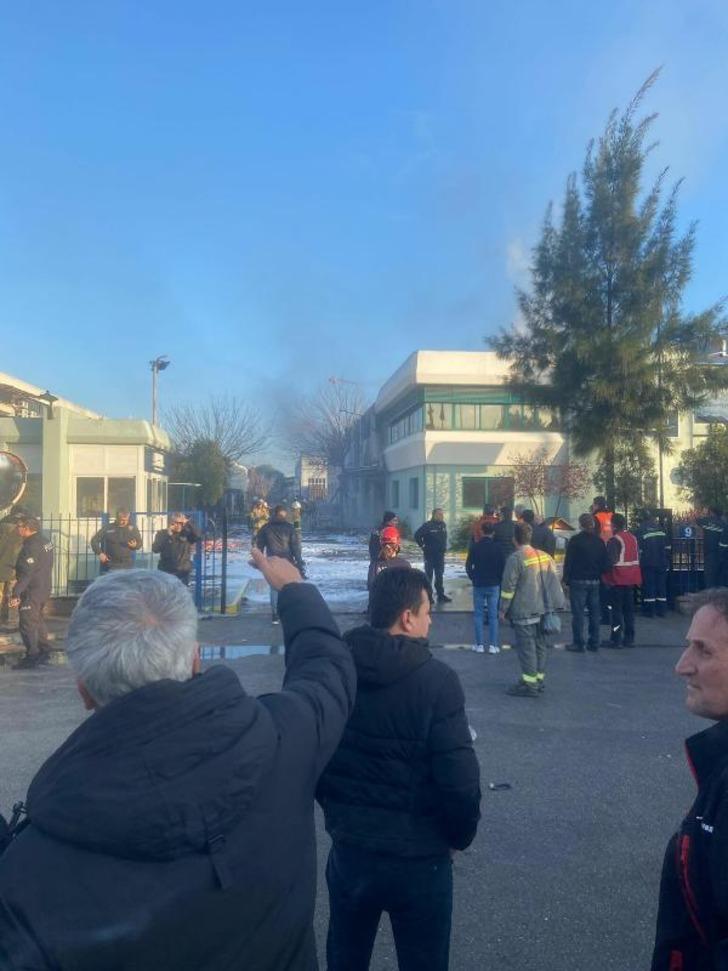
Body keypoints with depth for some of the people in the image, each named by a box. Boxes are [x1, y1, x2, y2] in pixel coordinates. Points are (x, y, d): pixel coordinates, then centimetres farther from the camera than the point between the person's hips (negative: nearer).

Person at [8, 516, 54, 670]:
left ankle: (32, 656, 0)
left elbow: (25, 573, -25)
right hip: (45, 588, 10)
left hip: (32, 591, -10)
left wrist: (16, 594, -25)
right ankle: (44, 653, 26)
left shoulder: (31, 546, -20)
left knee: (27, 623, -2)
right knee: (37, 620, 20)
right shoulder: (45, 541, 9)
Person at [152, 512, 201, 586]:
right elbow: (155, 549, -12)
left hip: (182, 572, 1)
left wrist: (189, 524, -17)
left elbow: (198, 538, -15)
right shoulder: (163, 533, 1)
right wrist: (168, 534, -17)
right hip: (165, 572, -1)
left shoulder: (187, 534, 4)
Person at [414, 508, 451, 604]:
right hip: (430, 554, -6)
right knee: (428, 575, 1)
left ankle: (441, 595, 18)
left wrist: (443, 547, 13)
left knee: (439, 575, 11)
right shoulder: (427, 525, -15)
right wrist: (422, 546, -11)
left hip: (440, 554, 6)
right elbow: (417, 535, -15)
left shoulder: (443, 525, 6)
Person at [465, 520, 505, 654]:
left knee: (478, 615, 6)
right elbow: (503, 566, -2)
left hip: (478, 585, -1)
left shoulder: (475, 547, -6)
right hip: (494, 585, 1)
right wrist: (498, 579, 12)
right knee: (493, 615, 5)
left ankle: (480, 644, 4)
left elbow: (468, 566, -4)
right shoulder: (497, 547, -4)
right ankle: (493, 645, 3)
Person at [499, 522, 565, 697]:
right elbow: (553, 581, 12)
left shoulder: (515, 559, -14)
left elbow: (508, 586, -13)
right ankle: (539, 679, 23)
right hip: (543, 610, 7)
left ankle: (529, 684, -1)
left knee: (526, 646, -3)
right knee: (539, 645, 15)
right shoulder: (544, 556, 9)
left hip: (523, 611, -7)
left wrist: (503, 609, -4)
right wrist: (556, 604, 18)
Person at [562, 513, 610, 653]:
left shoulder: (575, 540, -10)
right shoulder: (599, 541, 5)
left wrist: (566, 579, -4)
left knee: (578, 613, -1)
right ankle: (594, 643, 16)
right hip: (595, 582, 5)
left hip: (578, 582, -5)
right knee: (594, 613, 11)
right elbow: (605, 563, 7)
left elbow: (568, 561, -11)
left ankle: (578, 643, 0)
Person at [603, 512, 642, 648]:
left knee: (617, 610, -2)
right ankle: (629, 638, 17)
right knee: (629, 609, 12)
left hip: (618, 580, -7)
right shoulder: (633, 538, 9)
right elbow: (638, 558, 14)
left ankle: (616, 639, 0)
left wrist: (607, 577, -5)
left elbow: (610, 561, -19)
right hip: (631, 579, 7)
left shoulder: (614, 540, -16)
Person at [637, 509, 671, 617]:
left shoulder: (641, 529, -6)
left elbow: (639, 548, -8)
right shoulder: (660, 527, 7)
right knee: (661, 585, 10)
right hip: (662, 562, 4)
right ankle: (662, 610, 11)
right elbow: (668, 546, 8)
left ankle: (649, 610, 1)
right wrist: (667, 560, 14)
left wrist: (639, 562, 1)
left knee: (649, 585, 1)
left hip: (648, 563, -4)